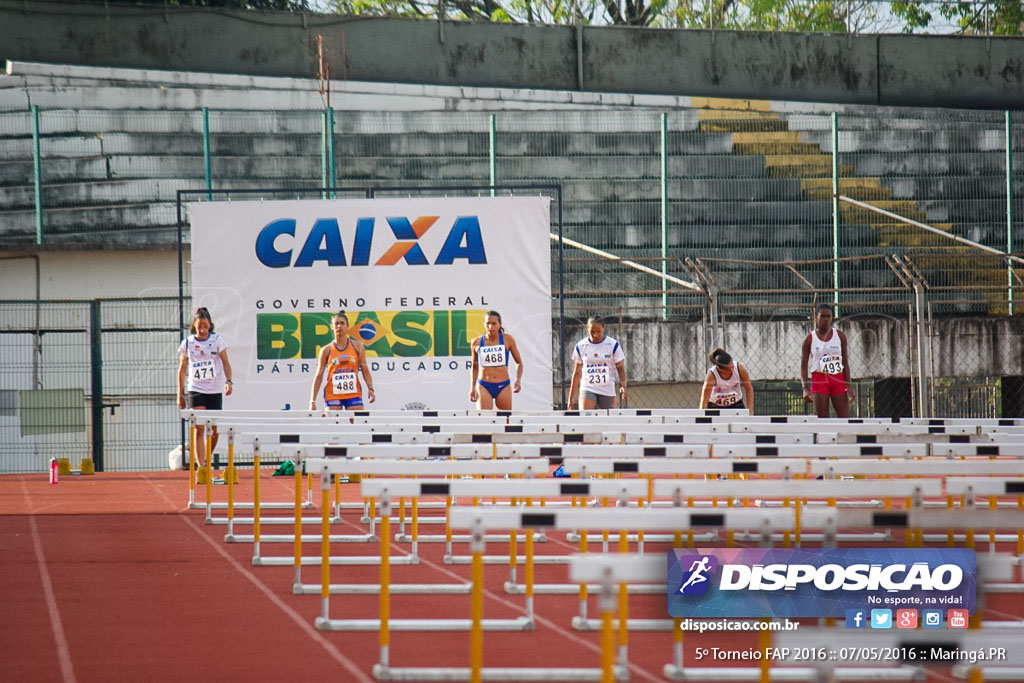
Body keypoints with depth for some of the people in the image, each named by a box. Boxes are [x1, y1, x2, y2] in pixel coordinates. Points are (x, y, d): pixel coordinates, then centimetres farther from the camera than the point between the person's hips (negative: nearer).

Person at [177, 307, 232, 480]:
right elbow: (182, 369, 9)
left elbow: (226, 363, 1)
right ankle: (201, 468, -18)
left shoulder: (217, 340, 1)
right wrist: (180, 393, 8)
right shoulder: (187, 343, 3)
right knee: (199, 428, -13)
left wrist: (228, 381, -16)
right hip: (196, 390, -1)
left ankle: (207, 461, 25)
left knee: (214, 430, 4)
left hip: (215, 391, 1)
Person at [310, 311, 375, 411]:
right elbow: (319, 376, 5)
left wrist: (370, 388, -7)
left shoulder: (357, 346, 6)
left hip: (353, 394, 1)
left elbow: (365, 370, 8)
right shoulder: (326, 350, 4)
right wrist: (312, 401, 0)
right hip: (332, 395, 0)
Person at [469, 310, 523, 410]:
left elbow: (519, 363, 10)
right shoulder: (476, 343, 2)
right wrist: (472, 388, 12)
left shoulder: (507, 340, 0)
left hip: (503, 387, 0)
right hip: (484, 387, 0)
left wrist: (518, 380, -7)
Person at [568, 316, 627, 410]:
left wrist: (623, 385, -16)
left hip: (608, 391, 0)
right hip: (587, 389, 0)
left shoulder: (613, 345, -1)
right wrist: (571, 398, 11)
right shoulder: (580, 347, 4)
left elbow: (620, 368, 3)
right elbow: (577, 372, 11)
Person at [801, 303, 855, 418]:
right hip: (819, 380, -2)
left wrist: (848, 385, -1)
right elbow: (803, 366, 1)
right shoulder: (810, 339, 1)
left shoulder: (840, 336, 6)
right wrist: (805, 388, -10)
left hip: (838, 380, 2)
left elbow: (845, 362, 8)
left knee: (844, 418, -4)